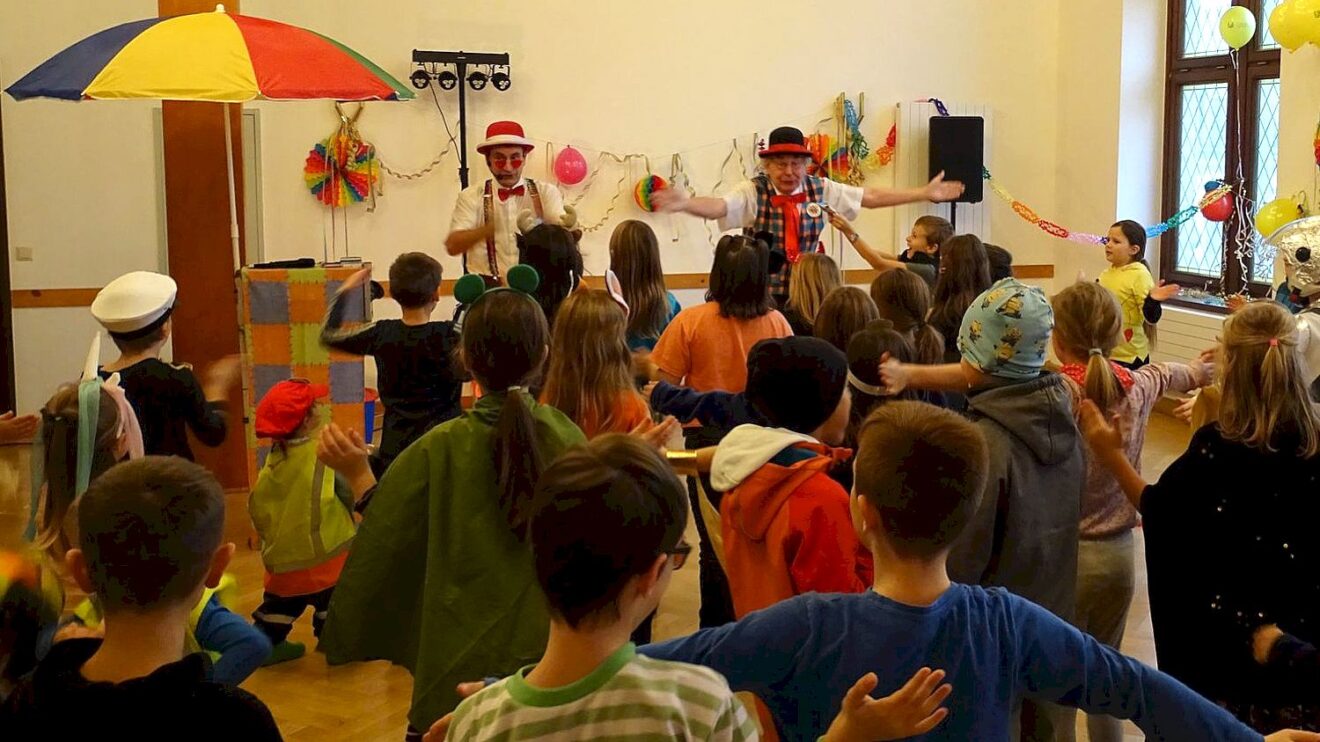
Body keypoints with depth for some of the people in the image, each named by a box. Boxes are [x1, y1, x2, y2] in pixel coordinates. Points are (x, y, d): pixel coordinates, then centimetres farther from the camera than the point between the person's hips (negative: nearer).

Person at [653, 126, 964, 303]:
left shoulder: (821, 189, 3)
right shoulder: (753, 192, -9)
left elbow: (871, 196, 8)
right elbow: (717, 206, -25)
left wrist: (925, 193, 8)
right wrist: (686, 203, -47)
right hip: (762, 297, -3)